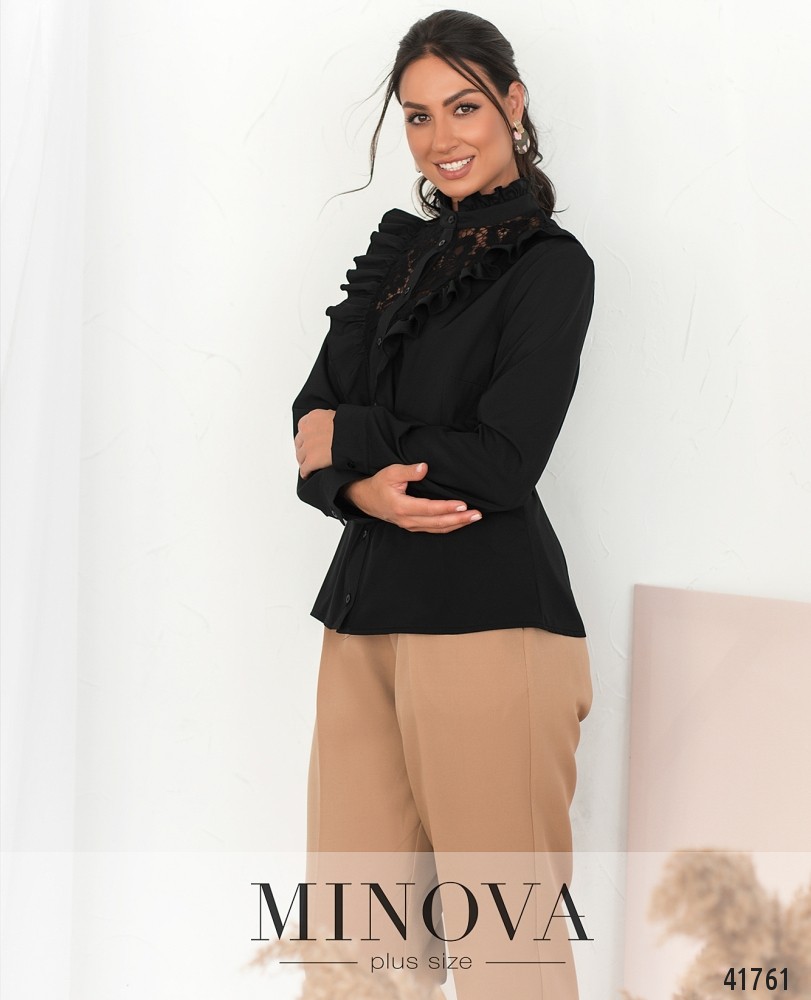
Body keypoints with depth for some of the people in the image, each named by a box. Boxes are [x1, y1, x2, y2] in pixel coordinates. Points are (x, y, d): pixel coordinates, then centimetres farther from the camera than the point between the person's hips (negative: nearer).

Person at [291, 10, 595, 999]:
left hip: (486, 612, -6)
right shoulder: (400, 254, 16)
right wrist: (369, 490, -13)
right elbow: (316, 420, 8)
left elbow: (503, 462, -12)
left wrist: (347, 441, -4)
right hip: (368, 604, 6)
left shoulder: (551, 265, -2)